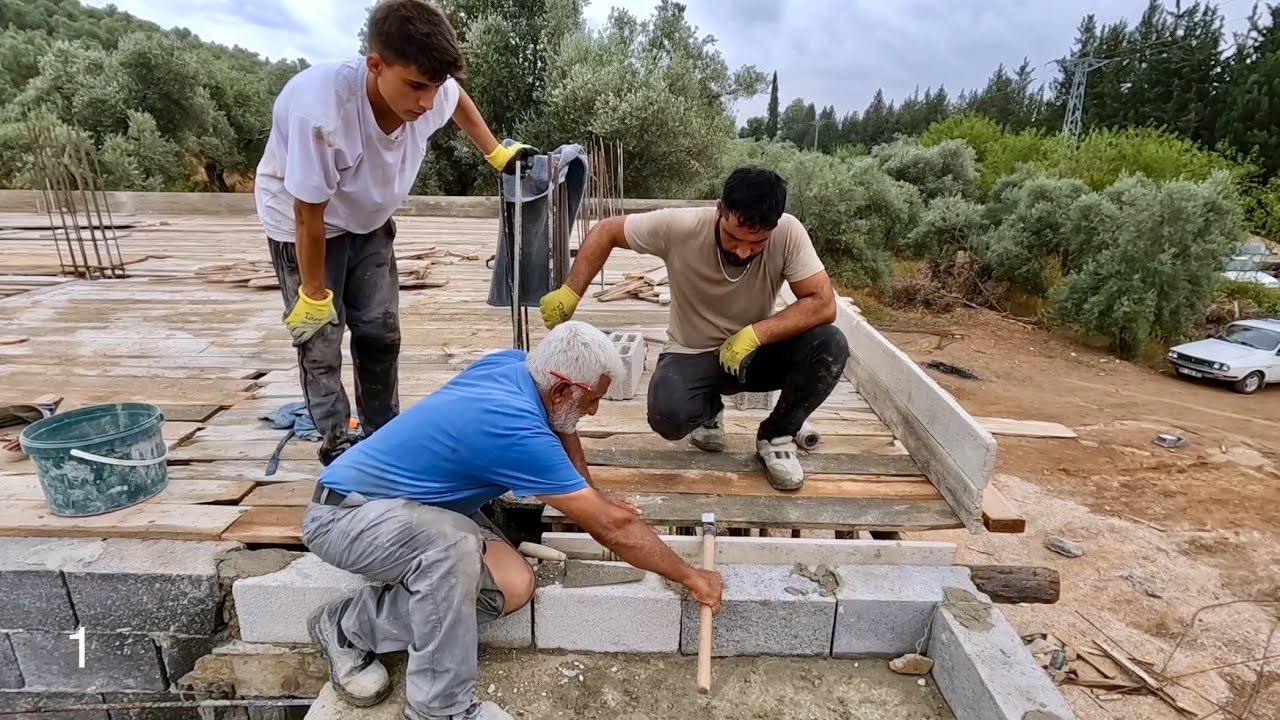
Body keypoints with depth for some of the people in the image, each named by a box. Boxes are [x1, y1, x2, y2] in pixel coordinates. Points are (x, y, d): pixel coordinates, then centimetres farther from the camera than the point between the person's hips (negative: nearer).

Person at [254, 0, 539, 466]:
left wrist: (497, 153, 3)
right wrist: (313, 294, -19)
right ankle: (337, 449, 13)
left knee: (381, 333, 8)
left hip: (369, 221, 5)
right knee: (321, 345, -3)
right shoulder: (320, 113, -41)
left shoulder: (433, 92, -26)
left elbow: (459, 99, 3)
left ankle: (383, 438, 24)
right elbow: (309, 215, -29)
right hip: (300, 221, -5)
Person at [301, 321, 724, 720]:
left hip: (410, 502, 8)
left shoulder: (510, 363, -9)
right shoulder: (515, 429, -33)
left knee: (513, 586, -10)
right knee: (454, 543, -38)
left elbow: (560, 427, 14)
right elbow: (612, 528, -26)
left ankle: (348, 626, 8)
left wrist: (593, 500, 12)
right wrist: (691, 578, -14)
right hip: (341, 515, -8)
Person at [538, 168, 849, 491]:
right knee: (669, 416, -32)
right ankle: (709, 410, 8)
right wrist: (570, 292, -19)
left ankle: (776, 436, 0)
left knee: (831, 346, -25)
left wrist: (755, 334, -34)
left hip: (754, 351, 2)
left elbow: (822, 303, -23)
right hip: (691, 355, -1)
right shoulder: (679, 226, -24)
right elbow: (607, 231, -10)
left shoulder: (789, 233, -22)